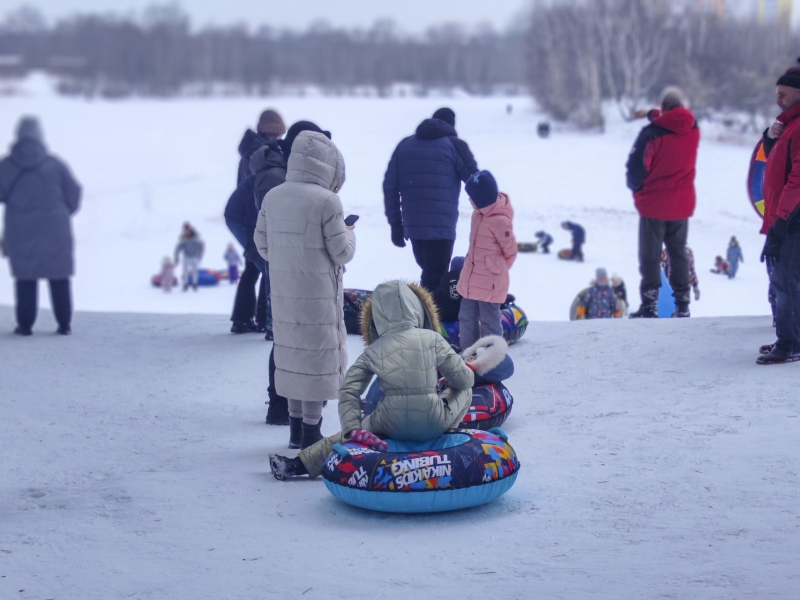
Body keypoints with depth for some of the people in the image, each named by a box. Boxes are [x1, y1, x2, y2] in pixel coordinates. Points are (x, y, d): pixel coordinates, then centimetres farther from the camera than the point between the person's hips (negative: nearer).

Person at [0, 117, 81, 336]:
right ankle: (64, 323, 9)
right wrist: (65, 212, 17)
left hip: (20, 231, 0)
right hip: (54, 229, 0)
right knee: (59, 278, 8)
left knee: (25, 278, 7)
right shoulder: (54, 163, -4)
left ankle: (25, 324, 5)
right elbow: (74, 191, 0)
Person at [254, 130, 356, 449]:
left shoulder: (272, 197, 3)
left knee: (290, 350, 15)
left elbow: (262, 246, 9)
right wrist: (348, 233, 9)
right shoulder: (326, 201, -15)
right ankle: (311, 431, 6)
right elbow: (342, 253, -11)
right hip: (318, 296, -6)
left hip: (282, 293, 6)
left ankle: (296, 427, 24)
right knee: (318, 356, 2)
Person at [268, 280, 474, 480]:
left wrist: (353, 428, -3)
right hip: (435, 426, -2)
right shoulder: (433, 339, 2)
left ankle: (300, 464, 27)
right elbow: (464, 380, 5)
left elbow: (348, 391, -1)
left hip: (392, 427, 2)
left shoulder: (373, 351, 6)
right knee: (465, 391, 26)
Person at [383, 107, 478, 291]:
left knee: (429, 273, 21)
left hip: (412, 225, 5)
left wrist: (395, 224, 14)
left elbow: (390, 186, 11)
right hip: (441, 226, -5)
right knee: (435, 278, -3)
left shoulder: (405, 145, 15)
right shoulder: (454, 145, 1)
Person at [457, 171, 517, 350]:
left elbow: (510, 251, -11)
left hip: (490, 282, -9)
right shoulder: (479, 213, 2)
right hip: (471, 279, 9)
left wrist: (496, 269, 3)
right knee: (466, 317, 17)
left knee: (489, 321, 3)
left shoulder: (500, 221, -22)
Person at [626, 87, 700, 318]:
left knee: (650, 256, 4)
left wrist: (636, 187, 2)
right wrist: (652, 114, 32)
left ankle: (650, 305, 2)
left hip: (654, 204, -5)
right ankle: (682, 305, 13)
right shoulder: (692, 130, -1)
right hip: (682, 205, 5)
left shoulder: (652, 134, -19)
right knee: (679, 254, 14)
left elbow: (636, 167, -17)